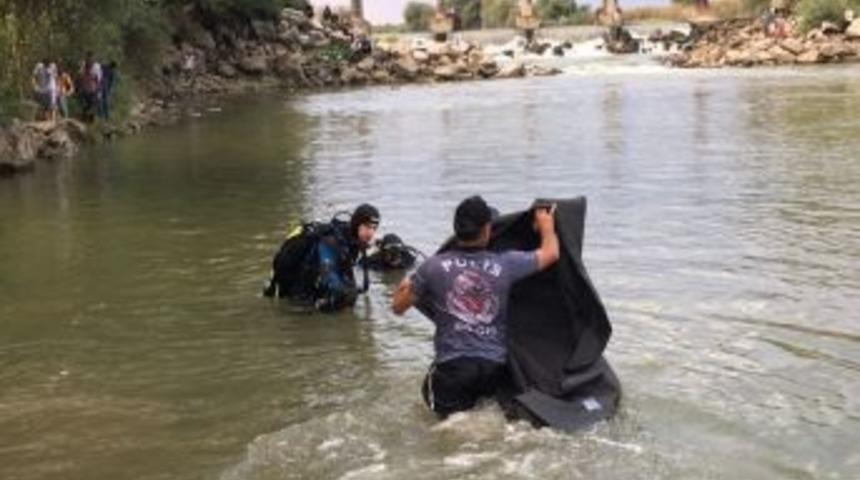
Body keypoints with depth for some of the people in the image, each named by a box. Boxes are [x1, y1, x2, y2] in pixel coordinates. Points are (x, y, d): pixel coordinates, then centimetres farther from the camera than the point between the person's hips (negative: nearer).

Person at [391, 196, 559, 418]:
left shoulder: (434, 266, -4)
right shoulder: (505, 264, -1)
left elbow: (398, 307, 8)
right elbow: (550, 253, 15)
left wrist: (405, 287, 30)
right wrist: (547, 225, 35)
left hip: (452, 367, -2)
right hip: (495, 367, 2)